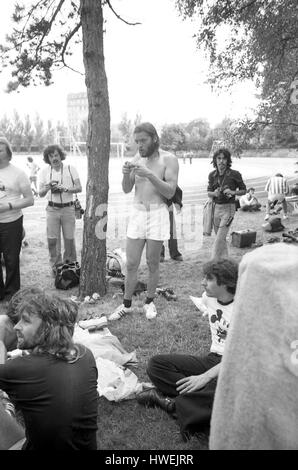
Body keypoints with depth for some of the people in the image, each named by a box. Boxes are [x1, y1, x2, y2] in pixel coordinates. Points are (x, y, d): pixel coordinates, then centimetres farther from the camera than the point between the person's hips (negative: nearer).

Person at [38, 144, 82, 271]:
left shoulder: (70, 168, -1)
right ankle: (56, 266, 17)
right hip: (52, 209, 1)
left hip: (68, 208, -1)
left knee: (69, 239, 3)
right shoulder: (44, 171, 2)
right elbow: (41, 194, 1)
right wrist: (47, 187, -20)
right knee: (52, 240, 1)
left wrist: (66, 189, -21)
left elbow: (79, 188, -3)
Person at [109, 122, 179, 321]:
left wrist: (149, 174, -24)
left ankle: (150, 302, 26)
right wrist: (126, 174, -13)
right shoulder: (138, 159, 8)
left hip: (157, 214, -3)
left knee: (153, 263, 8)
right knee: (131, 264, 4)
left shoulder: (169, 159, -5)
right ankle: (126, 305, 17)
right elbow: (126, 189, 7)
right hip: (137, 212, 4)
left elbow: (170, 192, -14)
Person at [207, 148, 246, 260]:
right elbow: (209, 193, 12)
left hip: (228, 208, -5)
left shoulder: (234, 174, -7)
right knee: (222, 239, 14)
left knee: (219, 239, -12)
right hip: (216, 207, 5)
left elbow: (243, 191, 2)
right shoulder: (212, 175, 5)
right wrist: (214, 193, -11)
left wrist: (232, 192, -16)